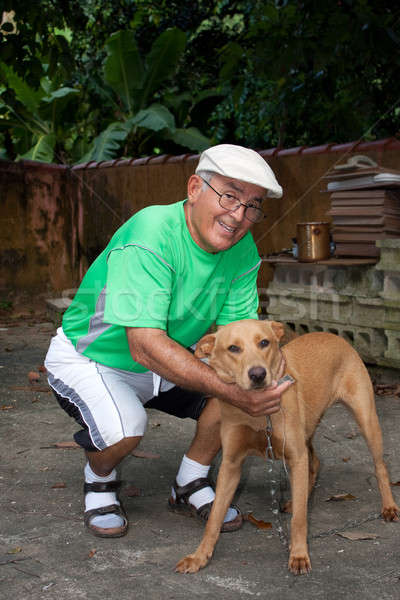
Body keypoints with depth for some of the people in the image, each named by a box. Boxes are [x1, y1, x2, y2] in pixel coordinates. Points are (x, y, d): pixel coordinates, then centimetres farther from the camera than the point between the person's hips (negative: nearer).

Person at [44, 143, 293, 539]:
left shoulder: (243, 250, -11)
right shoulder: (150, 235, -33)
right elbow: (146, 346, -40)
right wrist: (230, 391, -45)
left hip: (165, 363, 6)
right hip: (90, 358, -6)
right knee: (124, 428, -34)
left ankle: (190, 484, 7)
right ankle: (99, 478, 4)